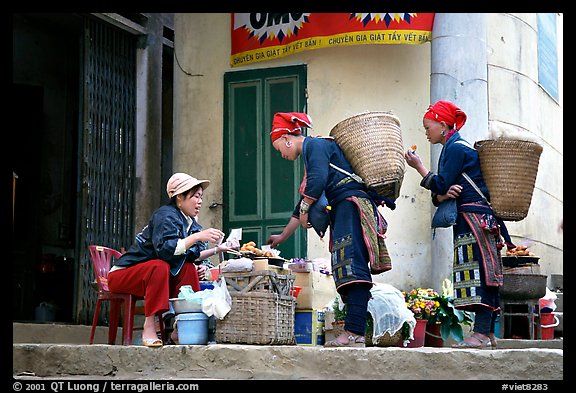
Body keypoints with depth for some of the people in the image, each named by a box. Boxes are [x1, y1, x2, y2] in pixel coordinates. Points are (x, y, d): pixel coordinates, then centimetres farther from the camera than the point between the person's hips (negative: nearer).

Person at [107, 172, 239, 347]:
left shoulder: (189, 222, 9)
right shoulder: (166, 216, -18)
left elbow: (190, 256, 10)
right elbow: (164, 249, -34)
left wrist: (216, 249, 1)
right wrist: (197, 237, -35)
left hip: (152, 273, 9)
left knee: (188, 268, -4)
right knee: (160, 266, -34)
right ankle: (149, 328, -33)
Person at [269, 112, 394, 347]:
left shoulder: (314, 145, 1)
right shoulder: (310, 153, 31)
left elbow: (318, 180, -17)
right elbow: (305, 203, 38)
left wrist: (305, 208, -3)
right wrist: (283, 236, 45)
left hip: (352, 204, -10)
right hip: (344, 211, 10)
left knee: (352, 268, -19)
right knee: (345, 272, 3)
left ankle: (354, 334, -30)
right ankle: (356, 333, -3)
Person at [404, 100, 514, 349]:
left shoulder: (456, 148, -7)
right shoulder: (453, 148, 23)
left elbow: (440, 185, -12)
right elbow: (438, 197, 16)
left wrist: (418, 166, 0)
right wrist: (445, 195, -8)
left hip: (474, 216, -10)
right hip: (474, 220, 10)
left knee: (478, 272, -16)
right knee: (483, 275, 5)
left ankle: (481, 333, -23)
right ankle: (488, 334, 4)